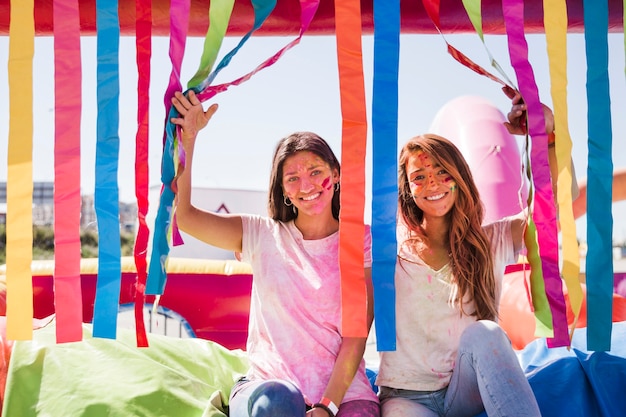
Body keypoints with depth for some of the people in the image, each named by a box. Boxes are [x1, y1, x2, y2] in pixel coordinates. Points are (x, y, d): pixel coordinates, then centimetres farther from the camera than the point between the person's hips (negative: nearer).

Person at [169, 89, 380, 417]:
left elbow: (356, 336, -2)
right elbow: (181, 214, -1)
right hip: (268, 384, 1)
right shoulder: (262, 235, 8)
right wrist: (188, 138, -5)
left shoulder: (361, 242, 4)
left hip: (344, 390, -1)